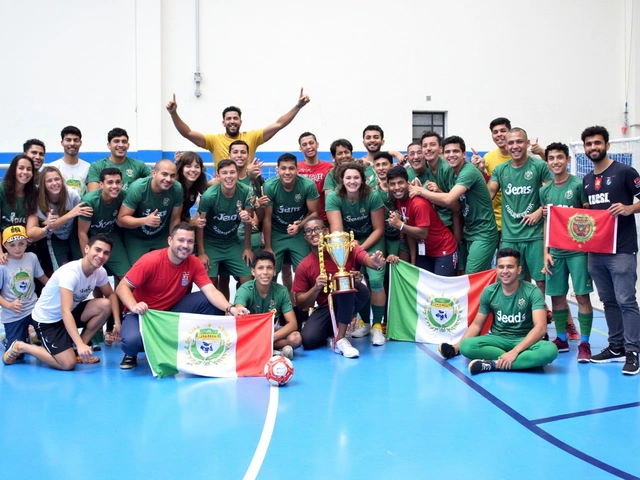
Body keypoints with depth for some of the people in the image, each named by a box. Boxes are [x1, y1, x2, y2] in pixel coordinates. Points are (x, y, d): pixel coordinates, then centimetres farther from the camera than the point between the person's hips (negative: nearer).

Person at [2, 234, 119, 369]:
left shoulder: (100, 272, -10)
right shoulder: (70, 272, -32)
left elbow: (111, 295, 6)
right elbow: (65, 312, -37)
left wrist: (117, 321, -13)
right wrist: (80, 344, -46)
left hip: (70, 313, 7)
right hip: (46, 320, -7)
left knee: (105, 305, -14)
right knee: (68, 364, -18)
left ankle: (78, 350, 0)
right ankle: (20, 346, 3)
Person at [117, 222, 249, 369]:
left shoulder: (194, 263, -10)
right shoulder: (151, 260, -22)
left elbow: (211, 291, -19)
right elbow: (122, 287, -19)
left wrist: (230, 308, -38)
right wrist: (134, 307, -40)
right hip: (143, 313, -4)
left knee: (212, 303, -16)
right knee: (133, 340, -37)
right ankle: (131, 354, 4)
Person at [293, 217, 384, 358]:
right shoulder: (304, 266, -5)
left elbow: (369, 260, -26)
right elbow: (300, 304, -2)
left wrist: (377, 263, -51)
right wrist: (316, 288, -21)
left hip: (352, 300, -2)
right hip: (326, 306, 2)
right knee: (307, 340, -23)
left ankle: (340, 339, -26)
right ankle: (334, 332, 12)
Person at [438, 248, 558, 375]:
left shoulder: (532, 292, -11)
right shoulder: (489, 292, -1)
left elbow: (540, 327, -21)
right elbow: (477, 325, 9)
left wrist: (515, 351, -33)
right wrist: (457, 346, -6)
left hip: (524, 340, -2)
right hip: (498, 339, 2)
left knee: (550, 350, -37)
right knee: (466, 346, -29)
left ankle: (493, 364, -33)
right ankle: (527, 360, -24)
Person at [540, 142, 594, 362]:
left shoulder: (579, 185, -5)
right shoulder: (545, 191, 8)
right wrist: (545, 252, 6)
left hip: (577, 249, -4)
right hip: (555, 251, 5)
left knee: (582, 295, -3)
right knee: (556, 295, 9)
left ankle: (584, 343, 4)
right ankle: (562, 339, 22)